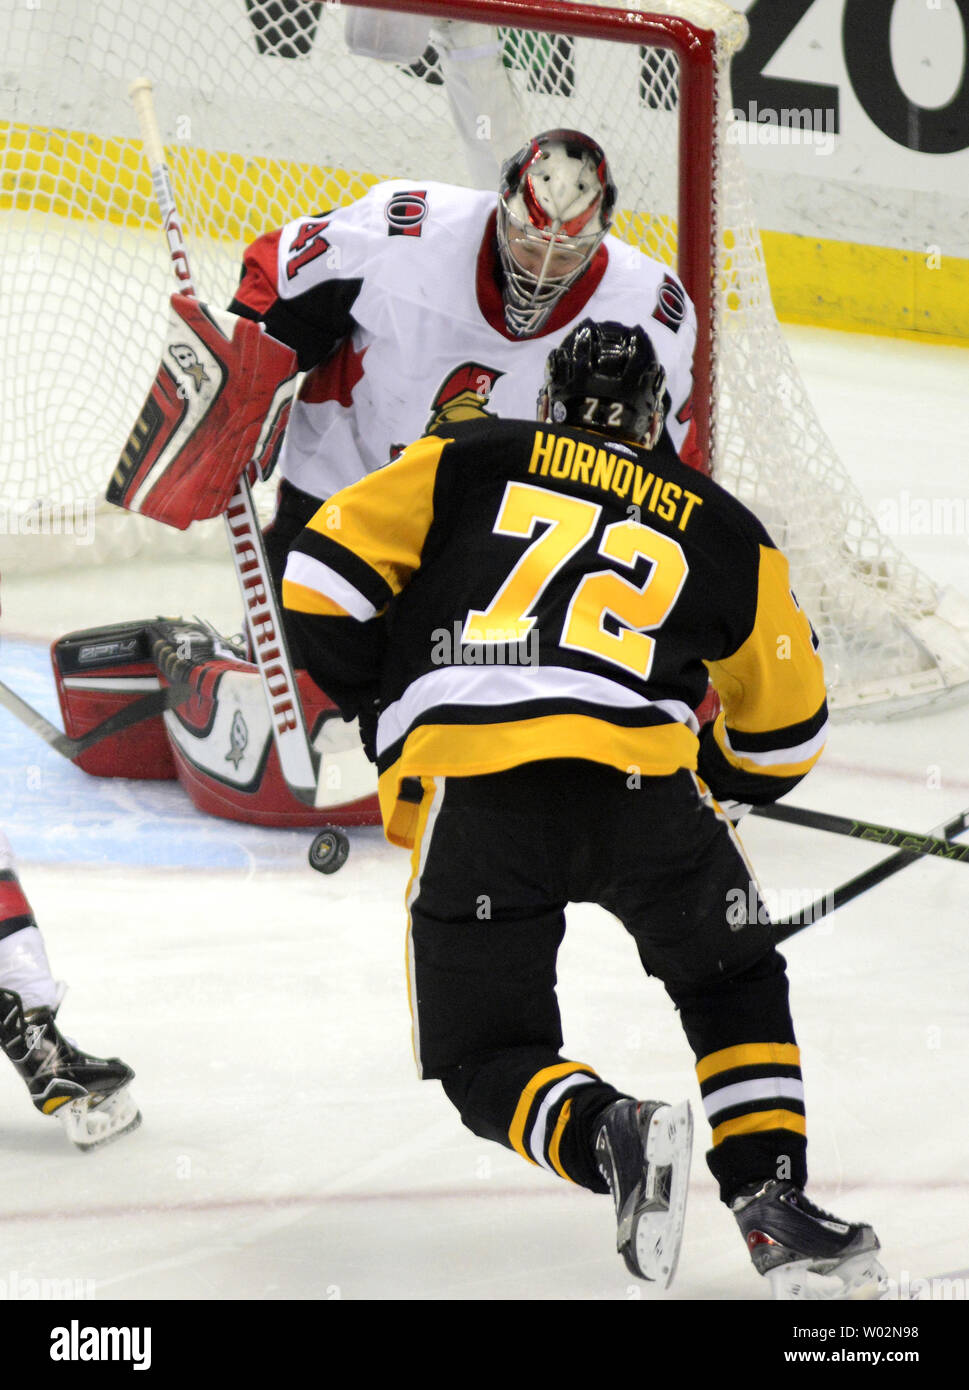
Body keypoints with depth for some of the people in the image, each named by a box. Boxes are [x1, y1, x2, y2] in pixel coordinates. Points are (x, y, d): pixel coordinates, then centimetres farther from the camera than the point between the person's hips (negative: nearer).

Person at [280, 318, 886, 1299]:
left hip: (465, 795, 0)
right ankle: (772, 1201, 10)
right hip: (639, 776, 1)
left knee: (488, 1059, 12)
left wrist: (381, 704, 27)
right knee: (734, 987, 25)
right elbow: (784, 731, 31)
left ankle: (610, 1139, -17)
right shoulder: (722, 530, 25)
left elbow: (324, 573, 14)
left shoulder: (471, 461, 22)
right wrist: (709, 789, 49)